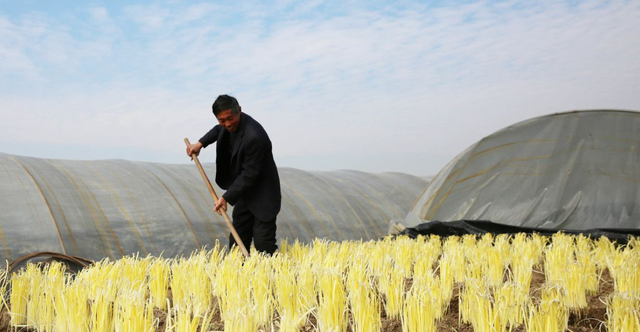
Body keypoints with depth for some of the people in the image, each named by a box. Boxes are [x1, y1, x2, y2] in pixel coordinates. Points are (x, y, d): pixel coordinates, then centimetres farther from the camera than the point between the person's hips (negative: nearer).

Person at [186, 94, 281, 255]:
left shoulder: (254, 136, -31)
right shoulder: (231, 124, -4)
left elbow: (249, 174, -26)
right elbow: (219, 130, 24)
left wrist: (227, 197, -21)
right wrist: (200, 143, 11)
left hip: (263, 198, -9)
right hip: (244, 194, 9)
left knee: (263, 245, -10)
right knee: (237, 243, 13)